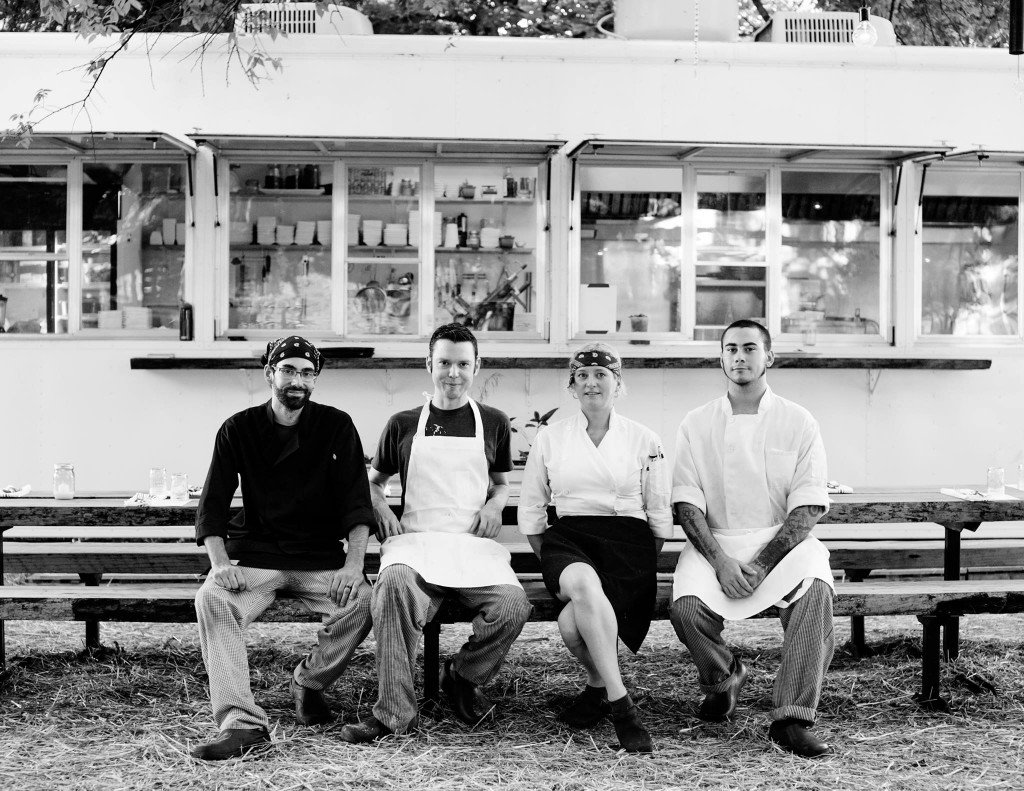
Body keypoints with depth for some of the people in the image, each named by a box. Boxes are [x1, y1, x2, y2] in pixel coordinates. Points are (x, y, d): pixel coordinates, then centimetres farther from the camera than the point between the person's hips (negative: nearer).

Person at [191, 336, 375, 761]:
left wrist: (354, 562, -15)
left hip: (321, 557, 0)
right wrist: (221, 563, -16)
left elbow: (356, 502, 1)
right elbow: (212, 507, 2)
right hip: (255, 553, 0)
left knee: (361, 602, -28)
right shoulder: (238, 430, 5)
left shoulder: (336, 426, 4)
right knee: (211, 599, -29)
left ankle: (309, 682, 2)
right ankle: (241, 723, -28)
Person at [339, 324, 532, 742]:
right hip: (415, 540, -1)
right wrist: (382, 509, 2)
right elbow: (373, 480, 24)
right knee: (393, 586, -37)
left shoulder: (493, 423, 16)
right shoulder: (403, 424, 14)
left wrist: (494, 505, 3)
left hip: (474, 542, 1)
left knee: (513, 605, -30)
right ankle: (392, 712, -28)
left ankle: (463, 677, 2)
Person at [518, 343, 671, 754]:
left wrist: (643, 566, 6)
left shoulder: (644, 440, 9)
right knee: (584, 584, -38)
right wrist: (550, 562, 9)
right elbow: (530, 510, 15)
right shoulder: (550, 438, 12)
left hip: (628, 540, -1)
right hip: (568, 537, 1)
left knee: (573, 622, -32)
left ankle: (598, 685, -2)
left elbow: (660, 516, 12)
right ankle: (620, 703, -29)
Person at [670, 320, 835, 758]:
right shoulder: (697, 425, 8)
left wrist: (760, 564, -15)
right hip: (715, 542, 1)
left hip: (780, 541, -1)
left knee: (815, 589, -33)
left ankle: (792, 718, -24)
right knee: (686, 605, -28)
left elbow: (807, 508, -2)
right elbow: (686, 504, 0)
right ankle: (723, 675, 7)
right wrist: (720, 561, -15)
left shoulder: (798, 422, 5)